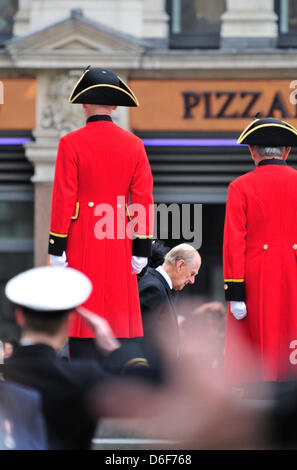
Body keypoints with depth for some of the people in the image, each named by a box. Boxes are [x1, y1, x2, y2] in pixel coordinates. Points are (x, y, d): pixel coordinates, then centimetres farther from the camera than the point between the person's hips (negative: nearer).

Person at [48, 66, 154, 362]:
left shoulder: (71, 143, -6)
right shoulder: (133, 145, 4)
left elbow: (63, 199, -7)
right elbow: (144, 199, 3)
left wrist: (57, 248, -3)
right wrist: (141, 249, 6)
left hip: (82, 242, -3)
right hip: (119, 247, 3)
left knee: (82, 320, -1)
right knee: (121, 317, 6)